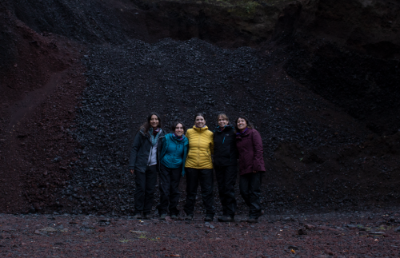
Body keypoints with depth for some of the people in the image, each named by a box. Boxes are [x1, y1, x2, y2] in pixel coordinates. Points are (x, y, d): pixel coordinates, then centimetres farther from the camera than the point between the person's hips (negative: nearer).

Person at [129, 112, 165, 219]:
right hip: (141, 165, -3)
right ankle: (138, 212, 5)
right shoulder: (142, 132, -2)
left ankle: (147, 212, 13)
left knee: (150, 190, 4)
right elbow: (134, 148, -3)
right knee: (140, 188, -3)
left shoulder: (161, 134, 8)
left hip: (153, 166, 3)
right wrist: (132, 165, -10)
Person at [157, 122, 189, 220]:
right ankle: (163, 211, 8)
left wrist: (183, 169, 4)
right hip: (165, 166, -1)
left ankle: (173, 212, 17)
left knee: (175, 190, 5)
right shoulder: (167, 138, -6)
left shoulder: (185, 141, -1)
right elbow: (162, 152, 3)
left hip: (177, 168, 1)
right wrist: (159, 166, 5)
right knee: (164, 189, -4)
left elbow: (185, 156, 7)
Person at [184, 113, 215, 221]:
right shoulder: (189, 132, 4)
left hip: (206, 165, -1)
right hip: (191, 165, 1)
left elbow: (213, 149, 14)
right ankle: (189, 213, 20)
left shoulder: (209, 134, 3)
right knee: (191, 191, 9)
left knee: (207, 191, 0)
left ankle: (209, 214, 9)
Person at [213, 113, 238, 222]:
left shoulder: (232, 132, 2)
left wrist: (235, 157, -7)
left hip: (230, 164, -5)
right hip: (218, 164, 5)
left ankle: (230, 214, -6)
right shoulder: (216, 133, 15)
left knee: (229, 188, -9)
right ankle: (225, 211, 14)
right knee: (221, 189, 6)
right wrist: (215, 160, 11)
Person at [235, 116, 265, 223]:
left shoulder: (253, 133, 1)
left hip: (254, 168, -6)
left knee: (254, 191, -5)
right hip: (244, 168, 6)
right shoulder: (237, 137, 19)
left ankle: (254, 215, 1)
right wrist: (240, 167, 8)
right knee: (243, 191, 1)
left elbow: (259, 149, -7)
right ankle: (256, 210, 20)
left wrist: (256, 165, -14)